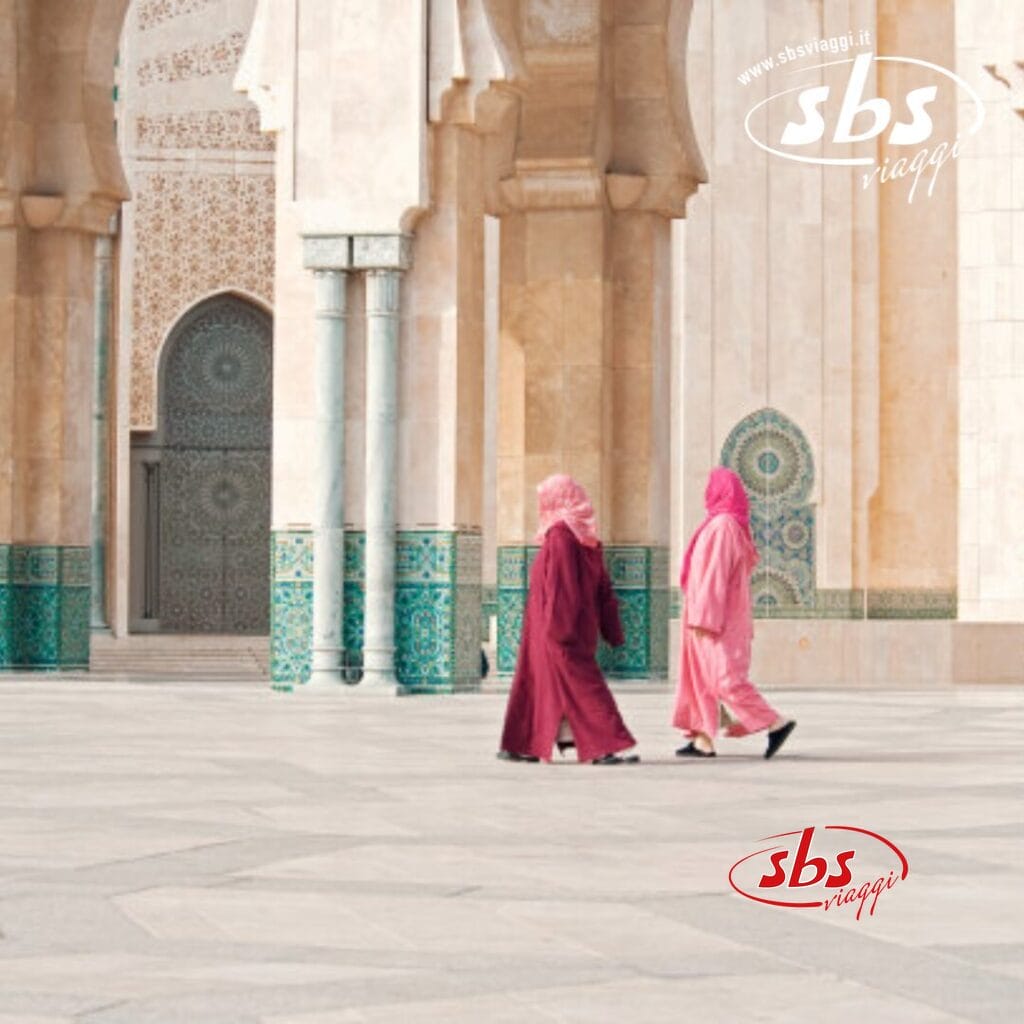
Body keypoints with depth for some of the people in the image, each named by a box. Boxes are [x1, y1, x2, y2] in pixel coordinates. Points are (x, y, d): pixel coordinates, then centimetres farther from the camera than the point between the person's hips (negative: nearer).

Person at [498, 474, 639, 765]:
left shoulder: (559, 534, -15)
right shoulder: (588, 536, 10)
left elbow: (558, 584, -20)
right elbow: (603, 586, 11)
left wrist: (557, 630, -21)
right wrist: (613, 631, 12)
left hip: (557, 625, -9)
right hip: (582, 626, 9)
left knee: (576, 683, -6)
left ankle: (606, 746, -10)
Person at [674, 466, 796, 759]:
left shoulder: (721, 526, -16)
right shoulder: (731, 525, 14)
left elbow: (715, 574, -21)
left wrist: (703, 618, -21)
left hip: (716, 615, -10)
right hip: (723, 615, 10)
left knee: (725, 679, -10)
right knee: (700, 675, 10)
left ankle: (777, 723, -10)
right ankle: (703, 740, 9)